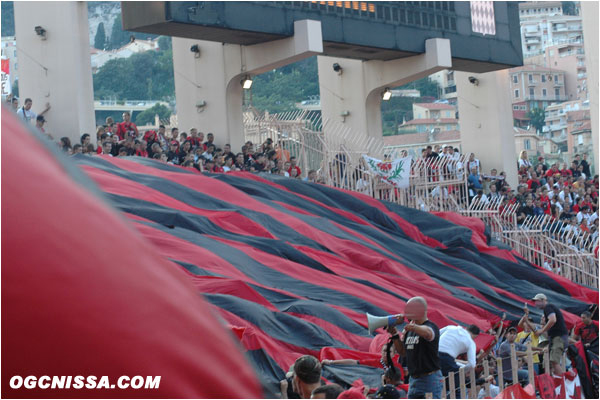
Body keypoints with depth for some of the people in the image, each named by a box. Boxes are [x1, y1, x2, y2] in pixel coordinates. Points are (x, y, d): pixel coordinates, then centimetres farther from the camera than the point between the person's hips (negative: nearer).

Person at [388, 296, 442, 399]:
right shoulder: (408, 330, 13)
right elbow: (403, 352, 18)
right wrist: (394, 335, 4)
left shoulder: (431, 326, -11)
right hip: (413, 379, 8)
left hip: (430, 379, -8)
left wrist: (414, 327, -57)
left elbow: (427, 333, -36)